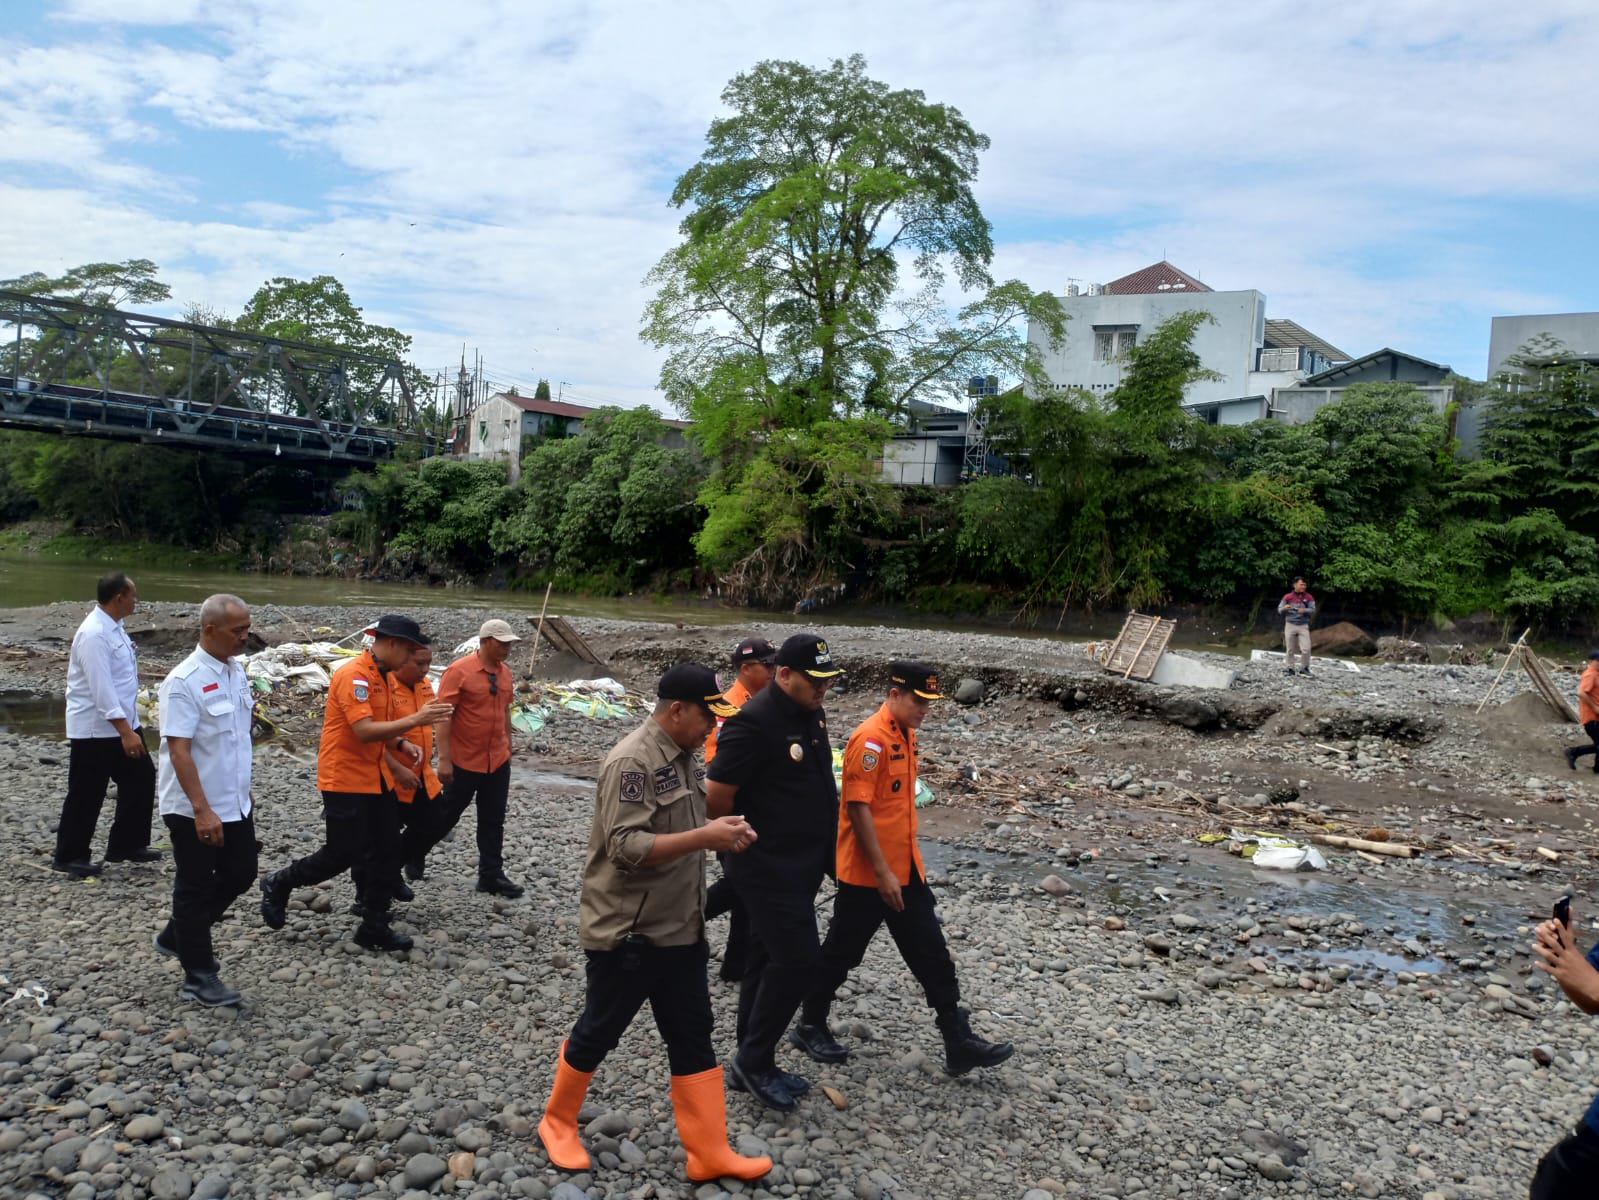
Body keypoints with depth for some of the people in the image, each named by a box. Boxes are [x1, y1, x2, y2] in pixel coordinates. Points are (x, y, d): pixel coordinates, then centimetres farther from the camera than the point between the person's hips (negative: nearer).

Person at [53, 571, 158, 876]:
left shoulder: (113, 627, 7)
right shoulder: (94, 635, -23)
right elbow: (102, 689, -27)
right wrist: (126, 732, -28)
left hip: (122, 723, 9)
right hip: (95, 729, -9)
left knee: (141, 779, 13)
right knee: (86, 794, 4)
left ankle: (127, 845, 25)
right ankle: (69, 857, 19)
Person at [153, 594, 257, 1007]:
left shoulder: (237, 672, 4)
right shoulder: (184, 681, -21)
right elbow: (178, 750, -23)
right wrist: (202, 809, -26)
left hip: (235, 803, 8)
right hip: (195, 810, -8)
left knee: (240, 874, 17)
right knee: (195, 888, 6)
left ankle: (178, 937, 36)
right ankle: (199, 976, 19)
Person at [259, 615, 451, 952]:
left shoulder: (384, 676, 10)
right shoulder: (354, 675, -20)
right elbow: (364, 731, -27)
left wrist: (402, 744, 0)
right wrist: (415, 719, -27)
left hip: (373, 778, 9)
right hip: (344, 779, -9)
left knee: (386, 848, 7)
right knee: (344, 854, -1)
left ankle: (374, 927, 15)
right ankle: (278, 885, 23)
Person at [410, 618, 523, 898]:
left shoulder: (505, 672, 5)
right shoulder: (459, 671, -15)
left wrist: (508, 748, 17)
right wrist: (444, 759, -19)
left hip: (498, 761, 6)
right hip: (465, 762, -6)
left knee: (493, 821, 9)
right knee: (447, 814, 10)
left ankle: (491, 875, 18)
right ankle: (414, 853, 33)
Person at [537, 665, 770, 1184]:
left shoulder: (681, 755, 5)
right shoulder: (632, 761, -22)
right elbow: (625, 847, -28)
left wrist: (722, 829, 1)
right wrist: (705, 837, -31)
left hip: (679, 929, 9)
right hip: (627, 932, -8)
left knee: (693, 1039, 12)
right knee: (598, 1032, 11)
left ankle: (710, 1154, 21)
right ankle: (557, 1121, 34)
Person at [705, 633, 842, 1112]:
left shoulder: (810, 715, 6)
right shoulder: (754, 723, -22)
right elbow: (716, 801, -19)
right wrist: (750, 837, -4)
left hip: (801, 865, 9)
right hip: (768, 868, -9)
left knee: (769, 960, 16)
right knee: (797, 961, -6)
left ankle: (753, 1065, 28)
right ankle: (753, 1060, 11)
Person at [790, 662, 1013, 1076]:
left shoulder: (906, 735, 9)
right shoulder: (871, 739, -19)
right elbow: (858, 808, -22)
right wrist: (882, 872, -21)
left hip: (906, 869, 9)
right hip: (867, 875, -8)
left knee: (932, 956, 8)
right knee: (841, 953, 8)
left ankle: (959, 1043, 14)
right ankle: (810, 1027, 27)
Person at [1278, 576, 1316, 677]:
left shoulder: (1309, 597, 2)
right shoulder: (1287, 597, 1)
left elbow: (1313, 610, -4)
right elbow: (1279, 610, 1)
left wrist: (1304, 610, -23)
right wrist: (1284, 608, -22)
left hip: (1303, 626, 0)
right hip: (1290, 625, 0)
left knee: (1306, 649, -6)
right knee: (1290, 649, 4)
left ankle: (1304, 668, 8)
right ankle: (1288, 668, 13)